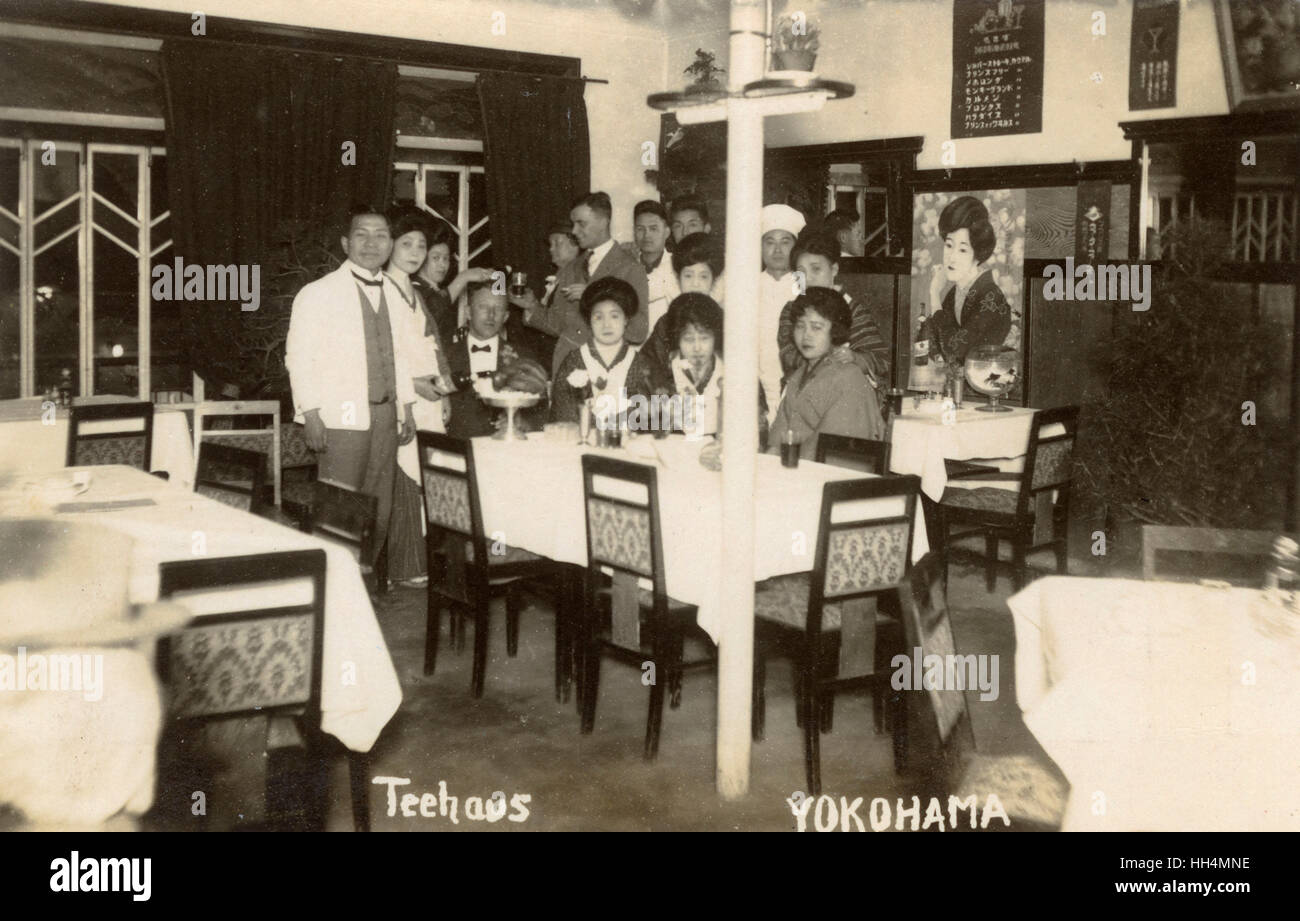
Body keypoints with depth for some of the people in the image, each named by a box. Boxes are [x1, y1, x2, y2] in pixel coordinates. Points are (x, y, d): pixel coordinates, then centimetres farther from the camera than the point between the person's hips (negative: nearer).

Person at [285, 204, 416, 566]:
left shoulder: (392, 294, 14)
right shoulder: (319, 293, -5)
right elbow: (299, 356, -8)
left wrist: (407, 407, 14)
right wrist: (311, 414, -14)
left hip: (385, 415, 6)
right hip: (342, 419, -6)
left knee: (379, 515, 9)